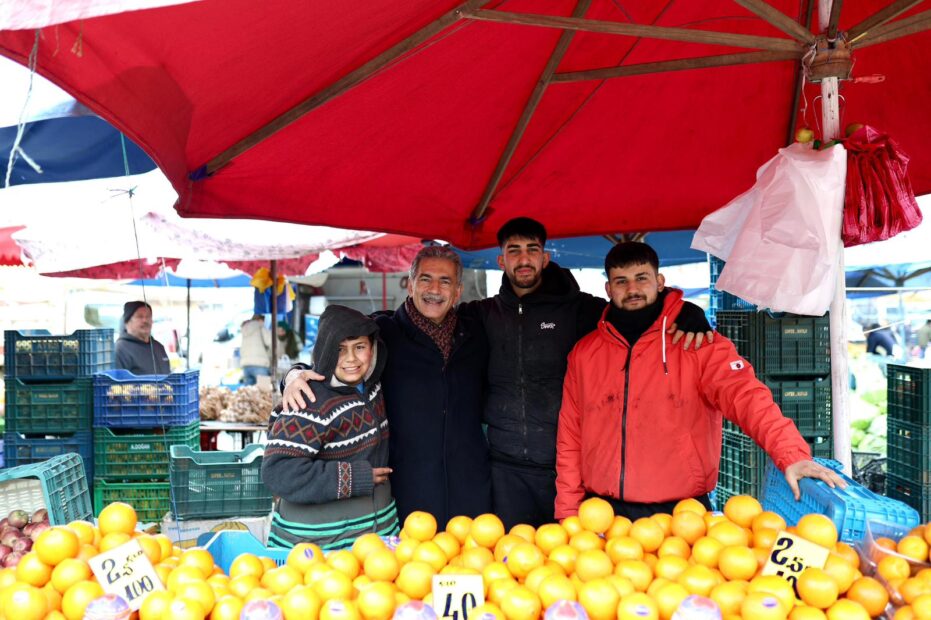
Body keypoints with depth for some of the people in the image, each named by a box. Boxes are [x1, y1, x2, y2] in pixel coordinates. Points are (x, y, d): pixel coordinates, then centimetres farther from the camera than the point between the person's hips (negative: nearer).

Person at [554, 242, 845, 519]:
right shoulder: (584, 353, 6)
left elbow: (747, 398, -16)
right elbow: (570, 438, 7)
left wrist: (792, 454, -32)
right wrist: (567, 513, 3)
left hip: (680, 512, -2)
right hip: (604, 513, 2)